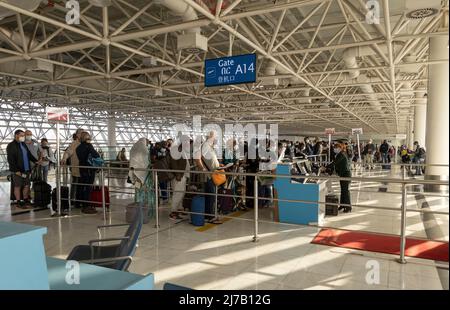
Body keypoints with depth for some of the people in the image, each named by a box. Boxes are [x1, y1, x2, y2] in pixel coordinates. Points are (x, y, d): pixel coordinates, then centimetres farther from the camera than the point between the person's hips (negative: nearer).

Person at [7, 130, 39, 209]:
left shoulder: (23, 144, 15)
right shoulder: (11, 146, -7)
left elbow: (29, 154, 23)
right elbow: (10, 159, -12)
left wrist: (36, 161, 8)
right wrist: (16, 170, -17)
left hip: (26, 170, 7)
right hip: (17, 171, -7)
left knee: (27, 185, 9)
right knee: (18, 186, 2)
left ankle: (25, 201, 20)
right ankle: (18, 202, 10)